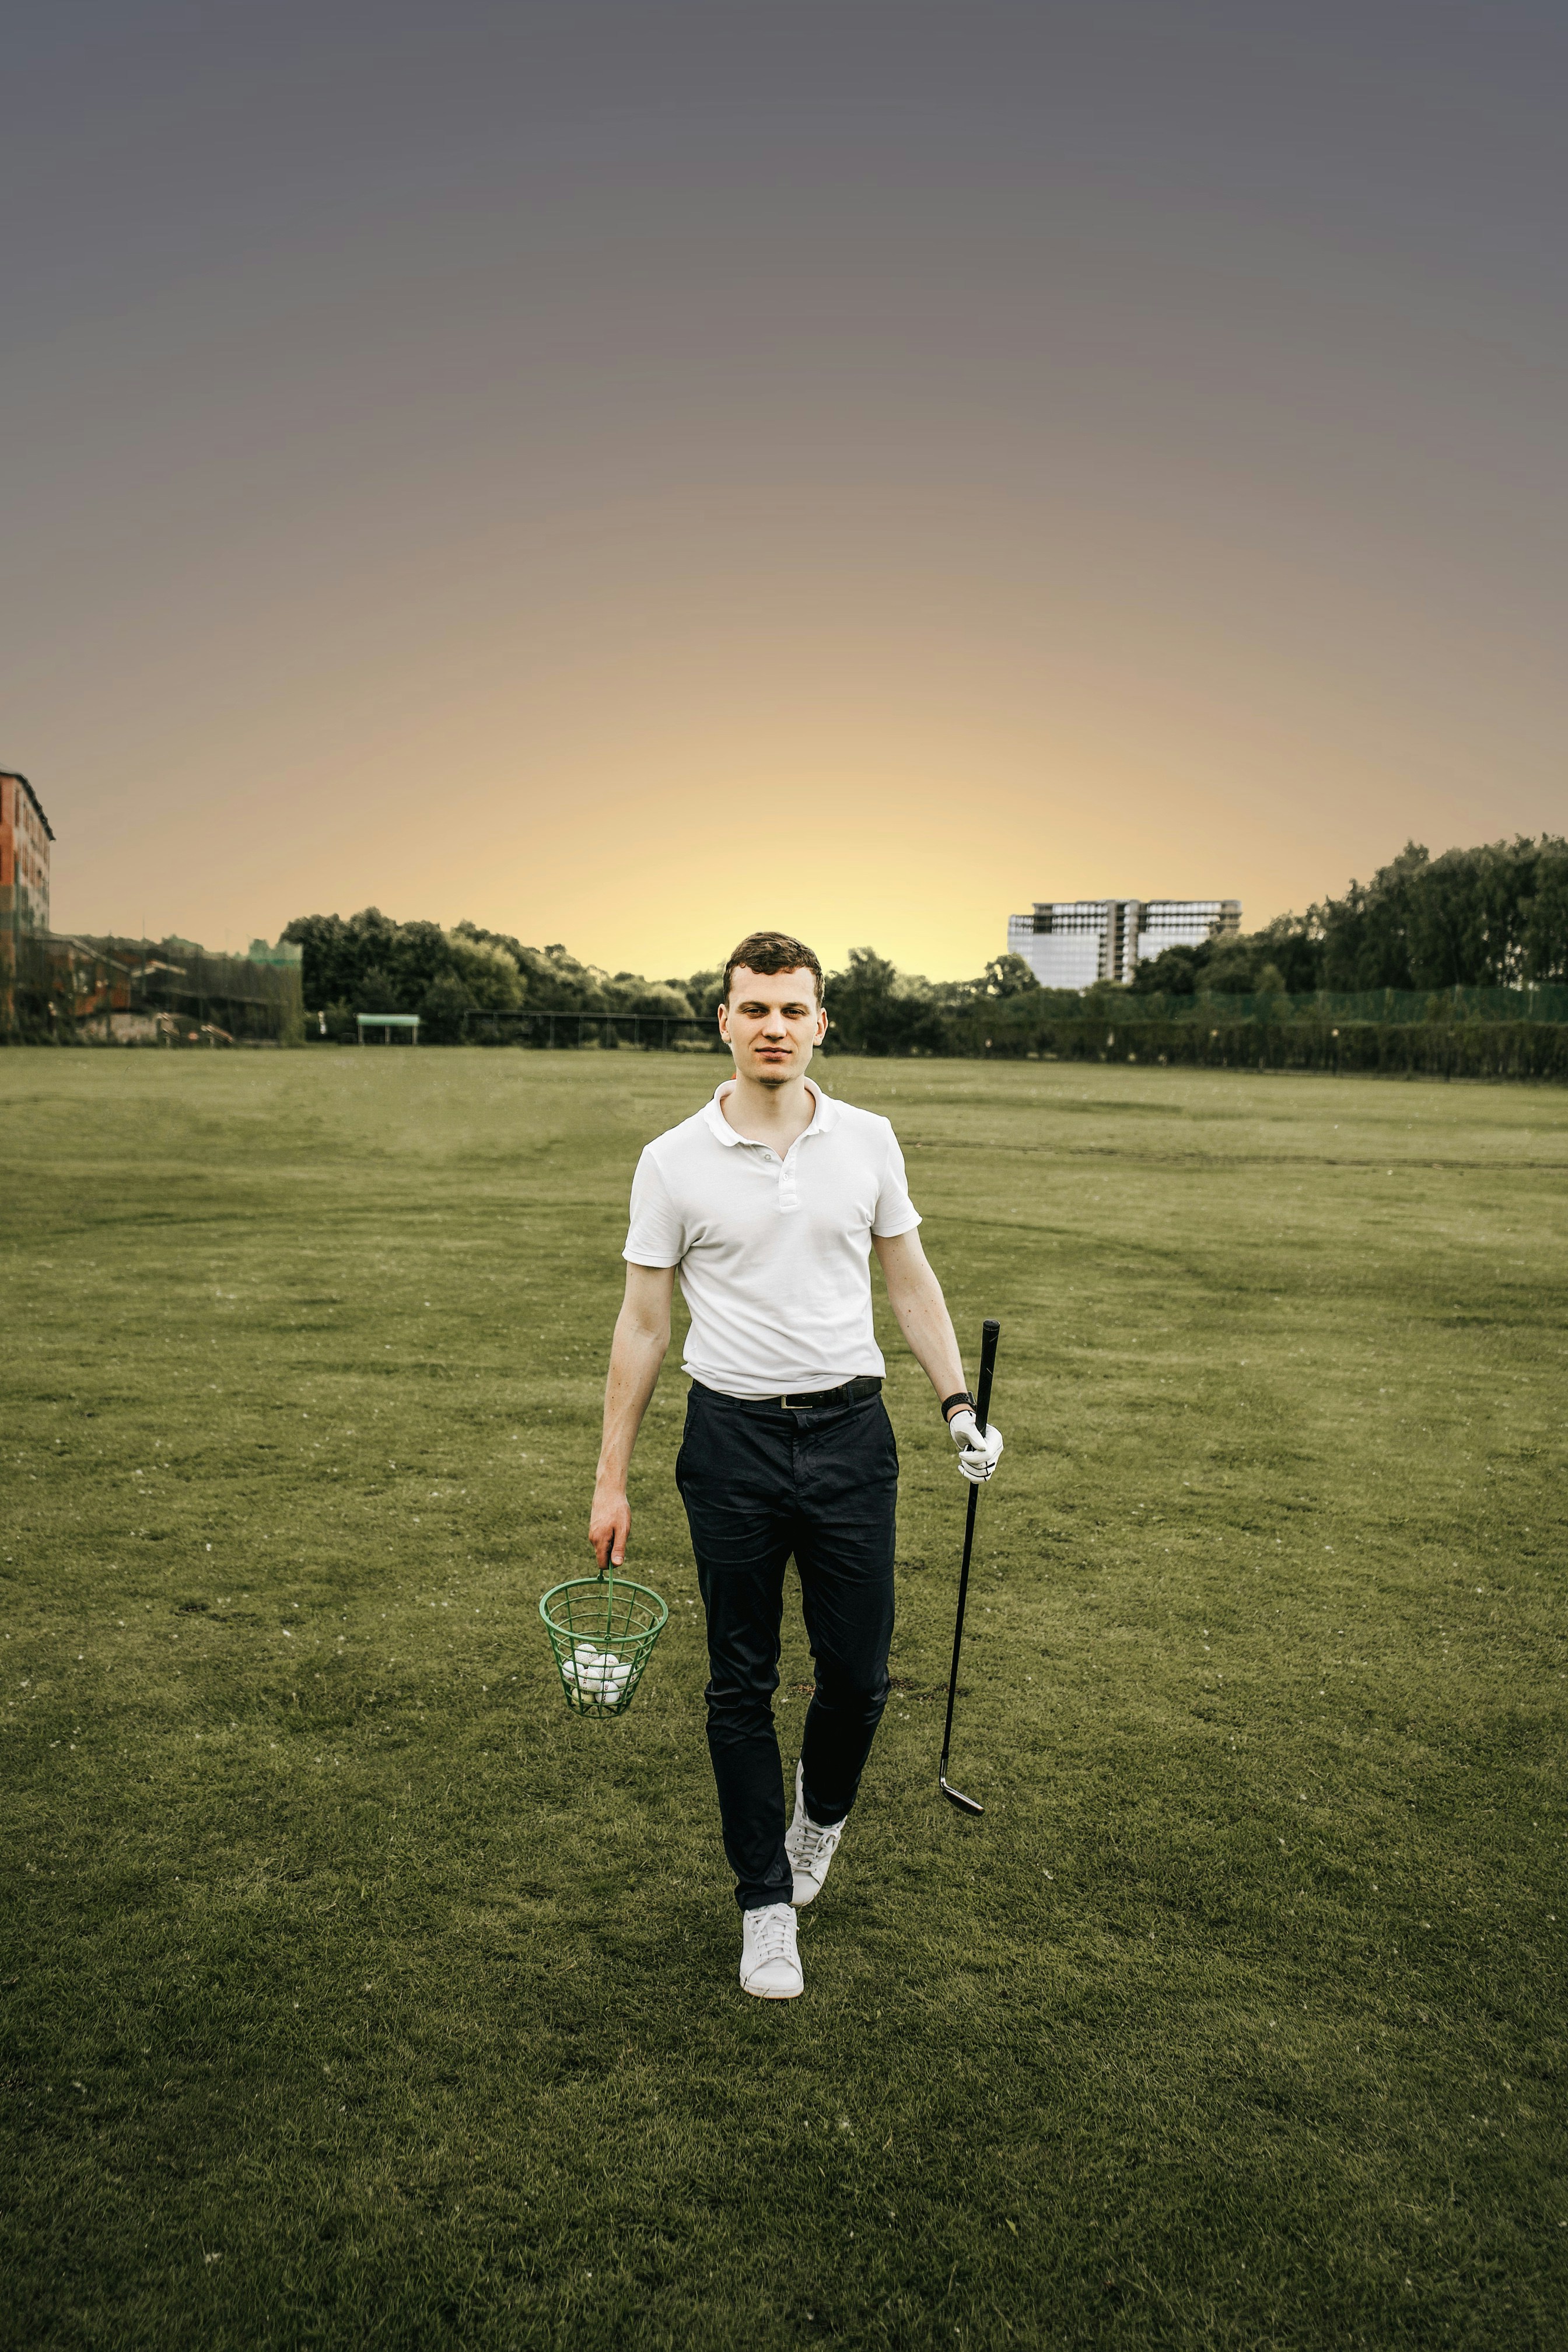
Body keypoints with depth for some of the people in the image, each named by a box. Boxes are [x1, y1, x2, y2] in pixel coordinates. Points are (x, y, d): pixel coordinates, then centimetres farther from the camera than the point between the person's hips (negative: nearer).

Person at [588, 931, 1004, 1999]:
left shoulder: (869, 1141, 1)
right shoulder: (673, 1162, -5)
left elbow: (910, 1278, 10)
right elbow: (644, 1322, -1)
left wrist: (958, 1401, 3)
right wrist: (612, 1478, -1)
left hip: (850, 1435, 2)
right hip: (732, 1439, -1)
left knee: (859, 1673, 7)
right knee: (742, 1683, 7)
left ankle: (821, 1809, 40)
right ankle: (767, 1902, 25)